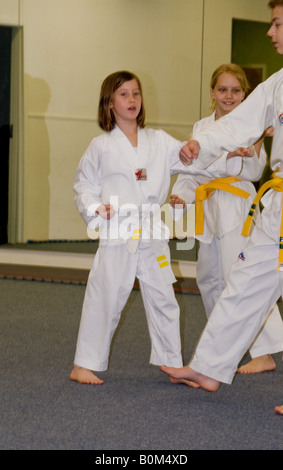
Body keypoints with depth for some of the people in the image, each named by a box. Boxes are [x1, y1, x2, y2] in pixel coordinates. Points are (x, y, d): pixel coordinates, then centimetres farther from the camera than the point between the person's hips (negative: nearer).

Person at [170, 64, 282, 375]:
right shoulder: (201, 127, 15)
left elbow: (253, 172, -11)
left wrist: (257, 142, -28)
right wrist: (181, 195, 1)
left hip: (237, 206, -8)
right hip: (211, 209, 8)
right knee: (209, 277, 16)